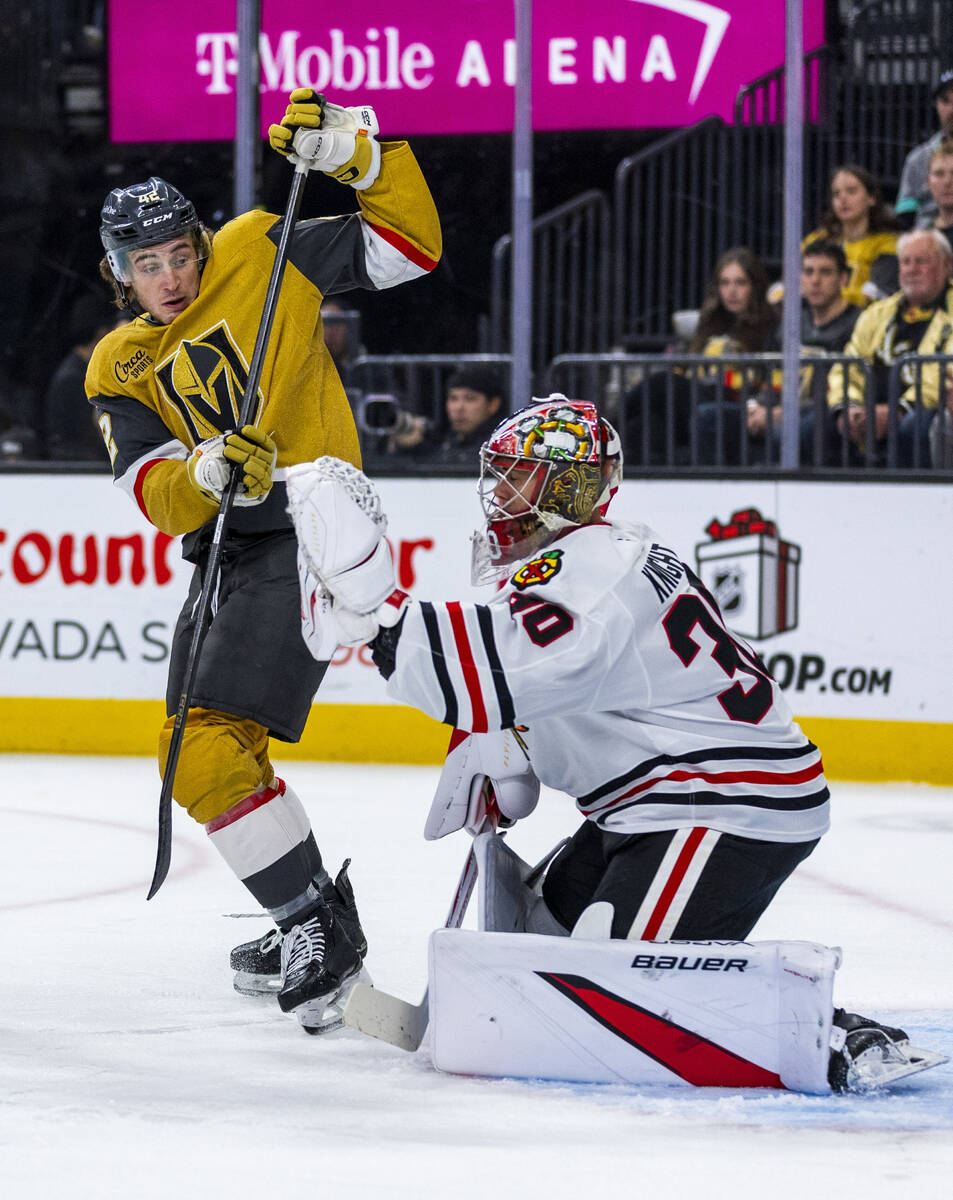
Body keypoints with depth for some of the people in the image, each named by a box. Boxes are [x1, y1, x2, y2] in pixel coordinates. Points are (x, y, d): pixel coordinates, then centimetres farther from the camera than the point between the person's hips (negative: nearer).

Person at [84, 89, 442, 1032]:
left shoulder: (260, 255, -1)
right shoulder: (117, 372, 11)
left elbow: (409, 249, -4)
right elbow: (156, 495, -5)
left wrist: (357, 153, -17)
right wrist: (209, 470, -26)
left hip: (306, 535, -8)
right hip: (225, 555, 8)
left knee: (209, 747, -19)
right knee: (201, 756, 16)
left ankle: (317, 923, -12)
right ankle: (312, 920, 29)